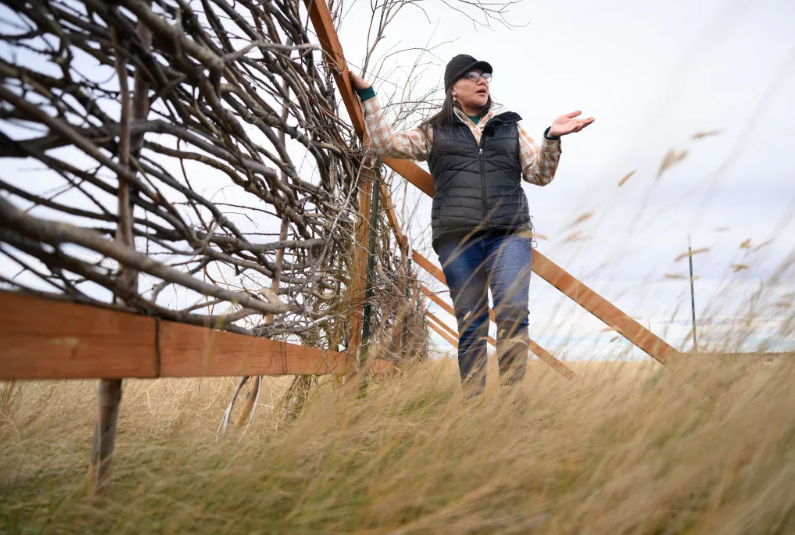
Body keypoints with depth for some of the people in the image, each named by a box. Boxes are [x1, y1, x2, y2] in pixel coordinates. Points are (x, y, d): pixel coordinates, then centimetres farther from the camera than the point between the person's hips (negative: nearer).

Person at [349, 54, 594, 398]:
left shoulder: (511, 127, 22)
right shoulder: (434, 132, 19)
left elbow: (540, 175, 17)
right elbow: (387, 143, 11)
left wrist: (551, 138, 0)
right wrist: (366, 96, 11)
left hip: (510, 234, 1)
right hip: (457, 237, 0)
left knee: (513, 313, -16)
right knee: (470, 323, -2)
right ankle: (473, 402, 3)